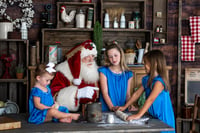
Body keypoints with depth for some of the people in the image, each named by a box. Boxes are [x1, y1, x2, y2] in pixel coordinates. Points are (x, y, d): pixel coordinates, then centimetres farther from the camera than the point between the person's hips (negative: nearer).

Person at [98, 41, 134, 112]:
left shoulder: (128, 74, 10)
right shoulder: (104, 71, 1)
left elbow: (127, 94, 12)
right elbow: (104, 92, -4)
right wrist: (112, 107, -16)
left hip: (122, 109, 3)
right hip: (106, 109, -3)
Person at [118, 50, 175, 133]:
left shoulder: (159, 81, -20)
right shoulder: (146, 79, 5)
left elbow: (150, 99, -27)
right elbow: (137, 93, 10)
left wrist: (138, 115, -32)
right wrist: (125, 107, 8)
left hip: (162, 119, -7)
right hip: (153, 117, 7)